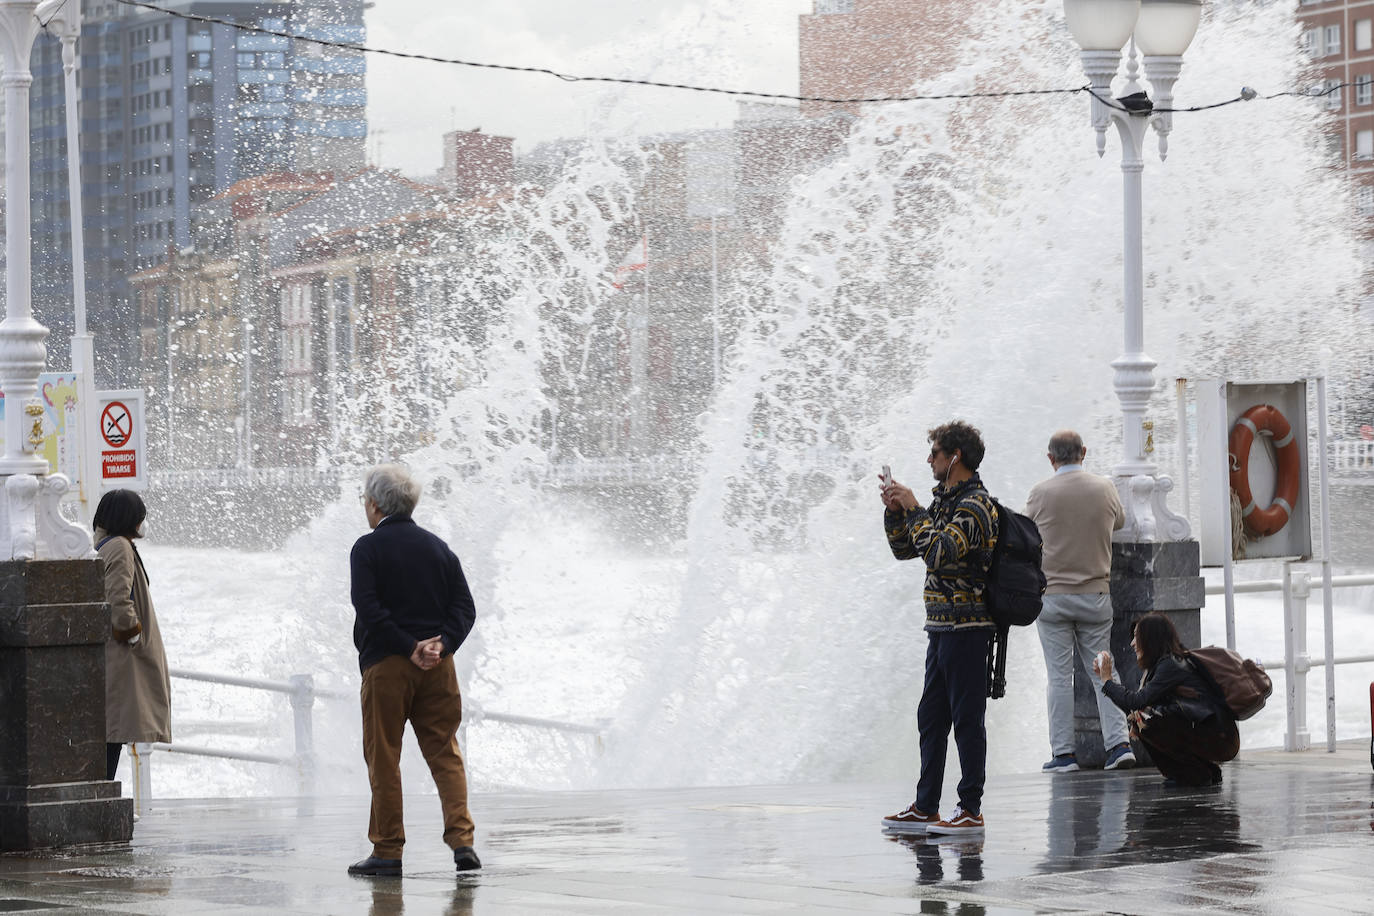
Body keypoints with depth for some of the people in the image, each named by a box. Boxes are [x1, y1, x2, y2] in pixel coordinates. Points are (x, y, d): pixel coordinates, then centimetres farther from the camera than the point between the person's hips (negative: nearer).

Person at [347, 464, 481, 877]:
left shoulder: (368, 548, -5)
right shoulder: (438, 547, 12)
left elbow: (369, 610, -16)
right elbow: (465, 607, 5)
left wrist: (409, 648, -13)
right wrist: (441, 644, -7)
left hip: (386, 666, -4)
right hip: (438, 667, 5)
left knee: (383, 756, 2)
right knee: (444, 752, 7)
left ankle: (388, 850, 3)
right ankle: (461, 840, -5)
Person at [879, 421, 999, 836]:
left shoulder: (975, 505, -13)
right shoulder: (944, 501, 17)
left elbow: (938, 551, -25)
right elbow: (904, 549, 21)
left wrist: (913, 509, -17)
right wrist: (895, 510, 6)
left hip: (966, 628, -10)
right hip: (941, 628, 10)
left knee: (967, 719, -6)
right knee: (931, 719, 12)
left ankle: (971, 810, -3)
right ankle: (925, 808, 17)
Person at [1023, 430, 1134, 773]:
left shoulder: (1040, 494, -7)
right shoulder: (1105, 488, -1)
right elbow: (1119, 521, 18)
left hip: (1052, 594, -2)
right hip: (1096, 595, 2)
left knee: (1059, 676, 1)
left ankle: (1063, 752, 1)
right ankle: (1119, 742, -1)